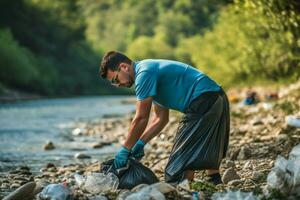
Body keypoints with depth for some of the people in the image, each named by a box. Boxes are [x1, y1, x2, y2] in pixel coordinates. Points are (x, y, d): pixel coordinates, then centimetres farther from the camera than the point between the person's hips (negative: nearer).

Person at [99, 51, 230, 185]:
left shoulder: (144, 74, -13)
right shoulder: (151, 69, 19)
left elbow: (141, 119, -14)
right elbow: (160, 118, 19)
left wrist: (125, 150, -6)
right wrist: (140, 143, 11)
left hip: (203, 102, -11)